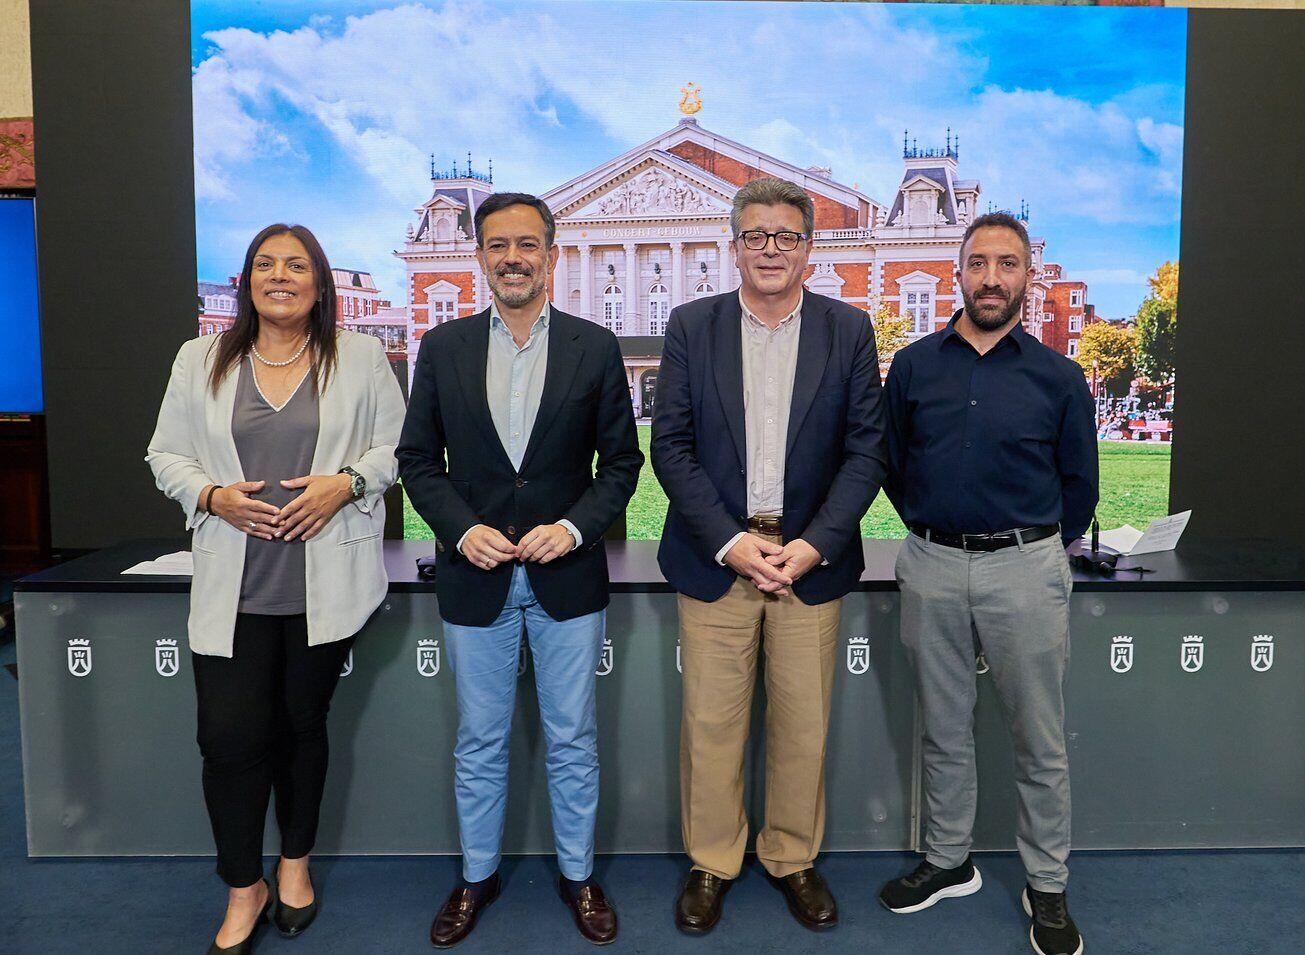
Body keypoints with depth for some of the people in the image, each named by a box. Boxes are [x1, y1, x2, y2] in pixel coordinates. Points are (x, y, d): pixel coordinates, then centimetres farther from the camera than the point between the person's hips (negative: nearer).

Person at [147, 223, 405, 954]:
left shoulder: (362, 358, 4)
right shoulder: (200, 360, 8)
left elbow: (397, 446, 5)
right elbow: (167, 455, 10)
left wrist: (346, 483, -13)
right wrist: (214, 496, -9)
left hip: (326, 585, -1)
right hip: (232, 590, 1)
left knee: (302, 725, 13)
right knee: (230, 737, -2)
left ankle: (296, 865, 35)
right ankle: (245, 890, 20)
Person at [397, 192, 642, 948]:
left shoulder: (595, 347, -1)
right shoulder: (444, 347, 2)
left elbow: (621, 460, 1)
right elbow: (418, 457, 4)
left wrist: (575, 526, -14)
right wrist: (461, 529, -11)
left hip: (567, 573, -1)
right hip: (476, 573, 1)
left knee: (573, 741, 12)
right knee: (480, 743, 15)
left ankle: (578, 874, 32)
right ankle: (478, 876, 34)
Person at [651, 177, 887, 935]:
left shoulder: (849, 330, 3)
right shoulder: (692, 326, 3)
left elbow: (866, 448, 0)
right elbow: (671, 445, -2)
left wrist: (814, 545, -11)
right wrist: (732, 541, -11)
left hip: (812, 559, 1)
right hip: (716, 556, 0)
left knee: (804, 724, 9)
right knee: (712, 723, 6)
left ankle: (794, 858, 30)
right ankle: (712, 863, 26)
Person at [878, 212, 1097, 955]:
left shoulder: (1059, 377, -1)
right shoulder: (914, 365, 3)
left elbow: (1079, 485, 8)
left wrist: (1036, 552, 10)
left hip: (1026, 569, -1)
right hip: (932, 568, 2)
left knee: (1041, 741, 7)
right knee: (945, 730, 14)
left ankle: (1048, 886, 24)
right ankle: (950, 862, 31)